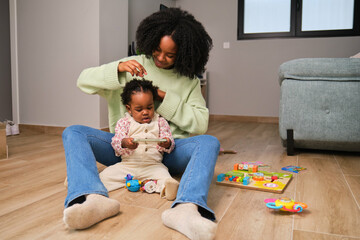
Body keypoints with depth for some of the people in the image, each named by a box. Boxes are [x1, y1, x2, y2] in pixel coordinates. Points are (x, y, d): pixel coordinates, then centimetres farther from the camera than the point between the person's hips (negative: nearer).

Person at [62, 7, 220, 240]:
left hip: (165, 151, 0)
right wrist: (117, 69, -16)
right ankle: (95, 199, -45)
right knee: (73, 133, -19)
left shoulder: (189, 80, 7)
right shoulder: (134, 65, 8)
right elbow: (84, 81, 3)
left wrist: (166, 98, -11)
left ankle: (186, 209, -53)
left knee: (209, 142, -27)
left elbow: (200, 124, -2)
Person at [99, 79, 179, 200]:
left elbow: (170, 143, 5)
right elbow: (116, 141, -3)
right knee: (106, 174, -19)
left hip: (153, 165, -1)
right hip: (127, 165, 2)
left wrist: (167, 144, -22)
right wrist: (124, 143, -28)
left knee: (163, 175, -32)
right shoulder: (124, 122, 6)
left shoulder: (160, 122, 8)